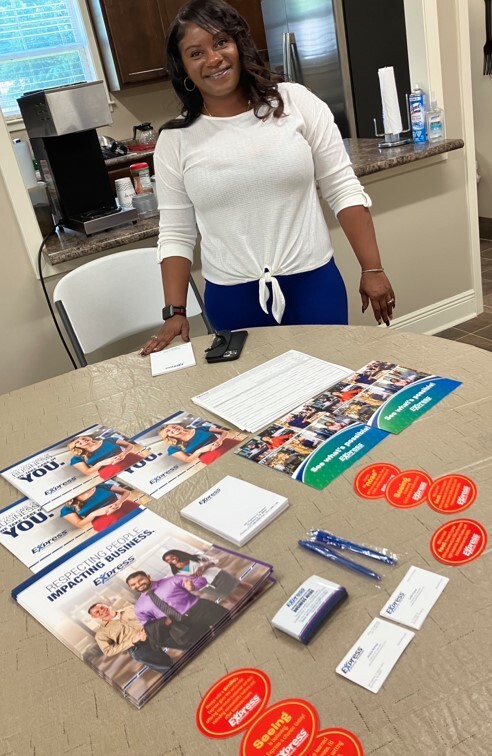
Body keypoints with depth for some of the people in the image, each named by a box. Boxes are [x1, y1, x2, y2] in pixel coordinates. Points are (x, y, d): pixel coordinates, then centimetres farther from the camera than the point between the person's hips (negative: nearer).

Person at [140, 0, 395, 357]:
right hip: (230, 299, 1)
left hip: (313, 282, 0)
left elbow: (344, 189, -1)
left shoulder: (294, 101, -2)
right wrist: (175, 311, -5)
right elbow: (175, 234, 3)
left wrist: (372, 269, -4)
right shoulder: (175, 140, 0)